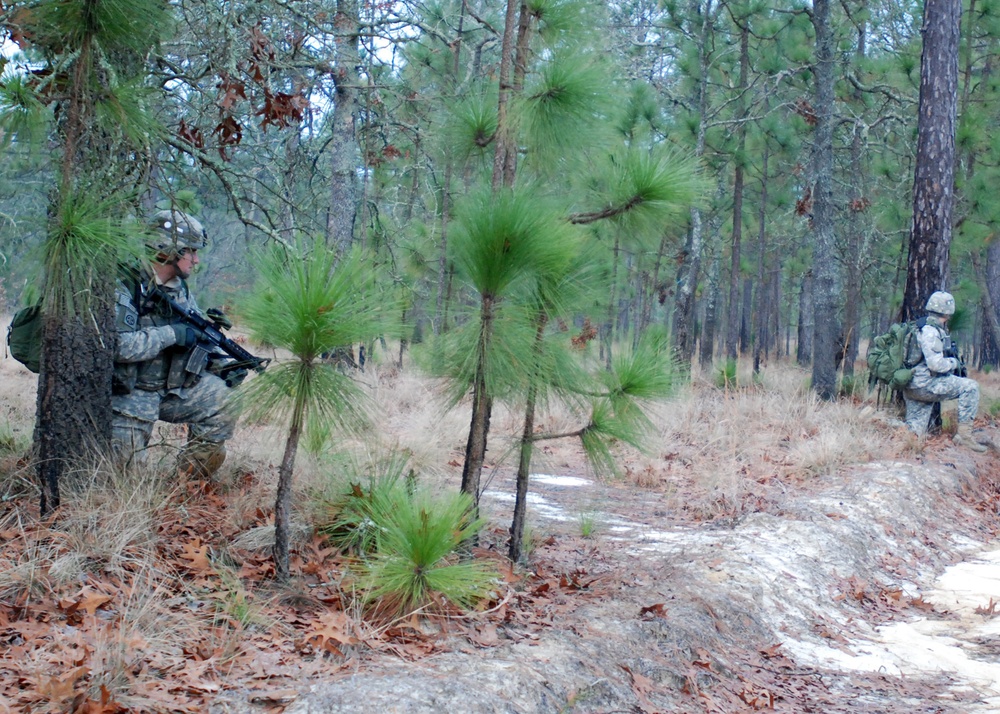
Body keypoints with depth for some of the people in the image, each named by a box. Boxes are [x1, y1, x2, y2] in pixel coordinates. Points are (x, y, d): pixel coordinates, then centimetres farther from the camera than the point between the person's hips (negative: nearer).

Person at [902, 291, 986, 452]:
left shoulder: (932, 329, 17)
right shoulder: (931, 331, -15)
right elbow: (936, 364, -22)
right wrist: (954, 363, -4)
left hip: (914, 388, 10)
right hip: (923, 384, -10)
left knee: (914, 431, 9)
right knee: (970, 387, -10)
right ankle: (964, 434, -11)